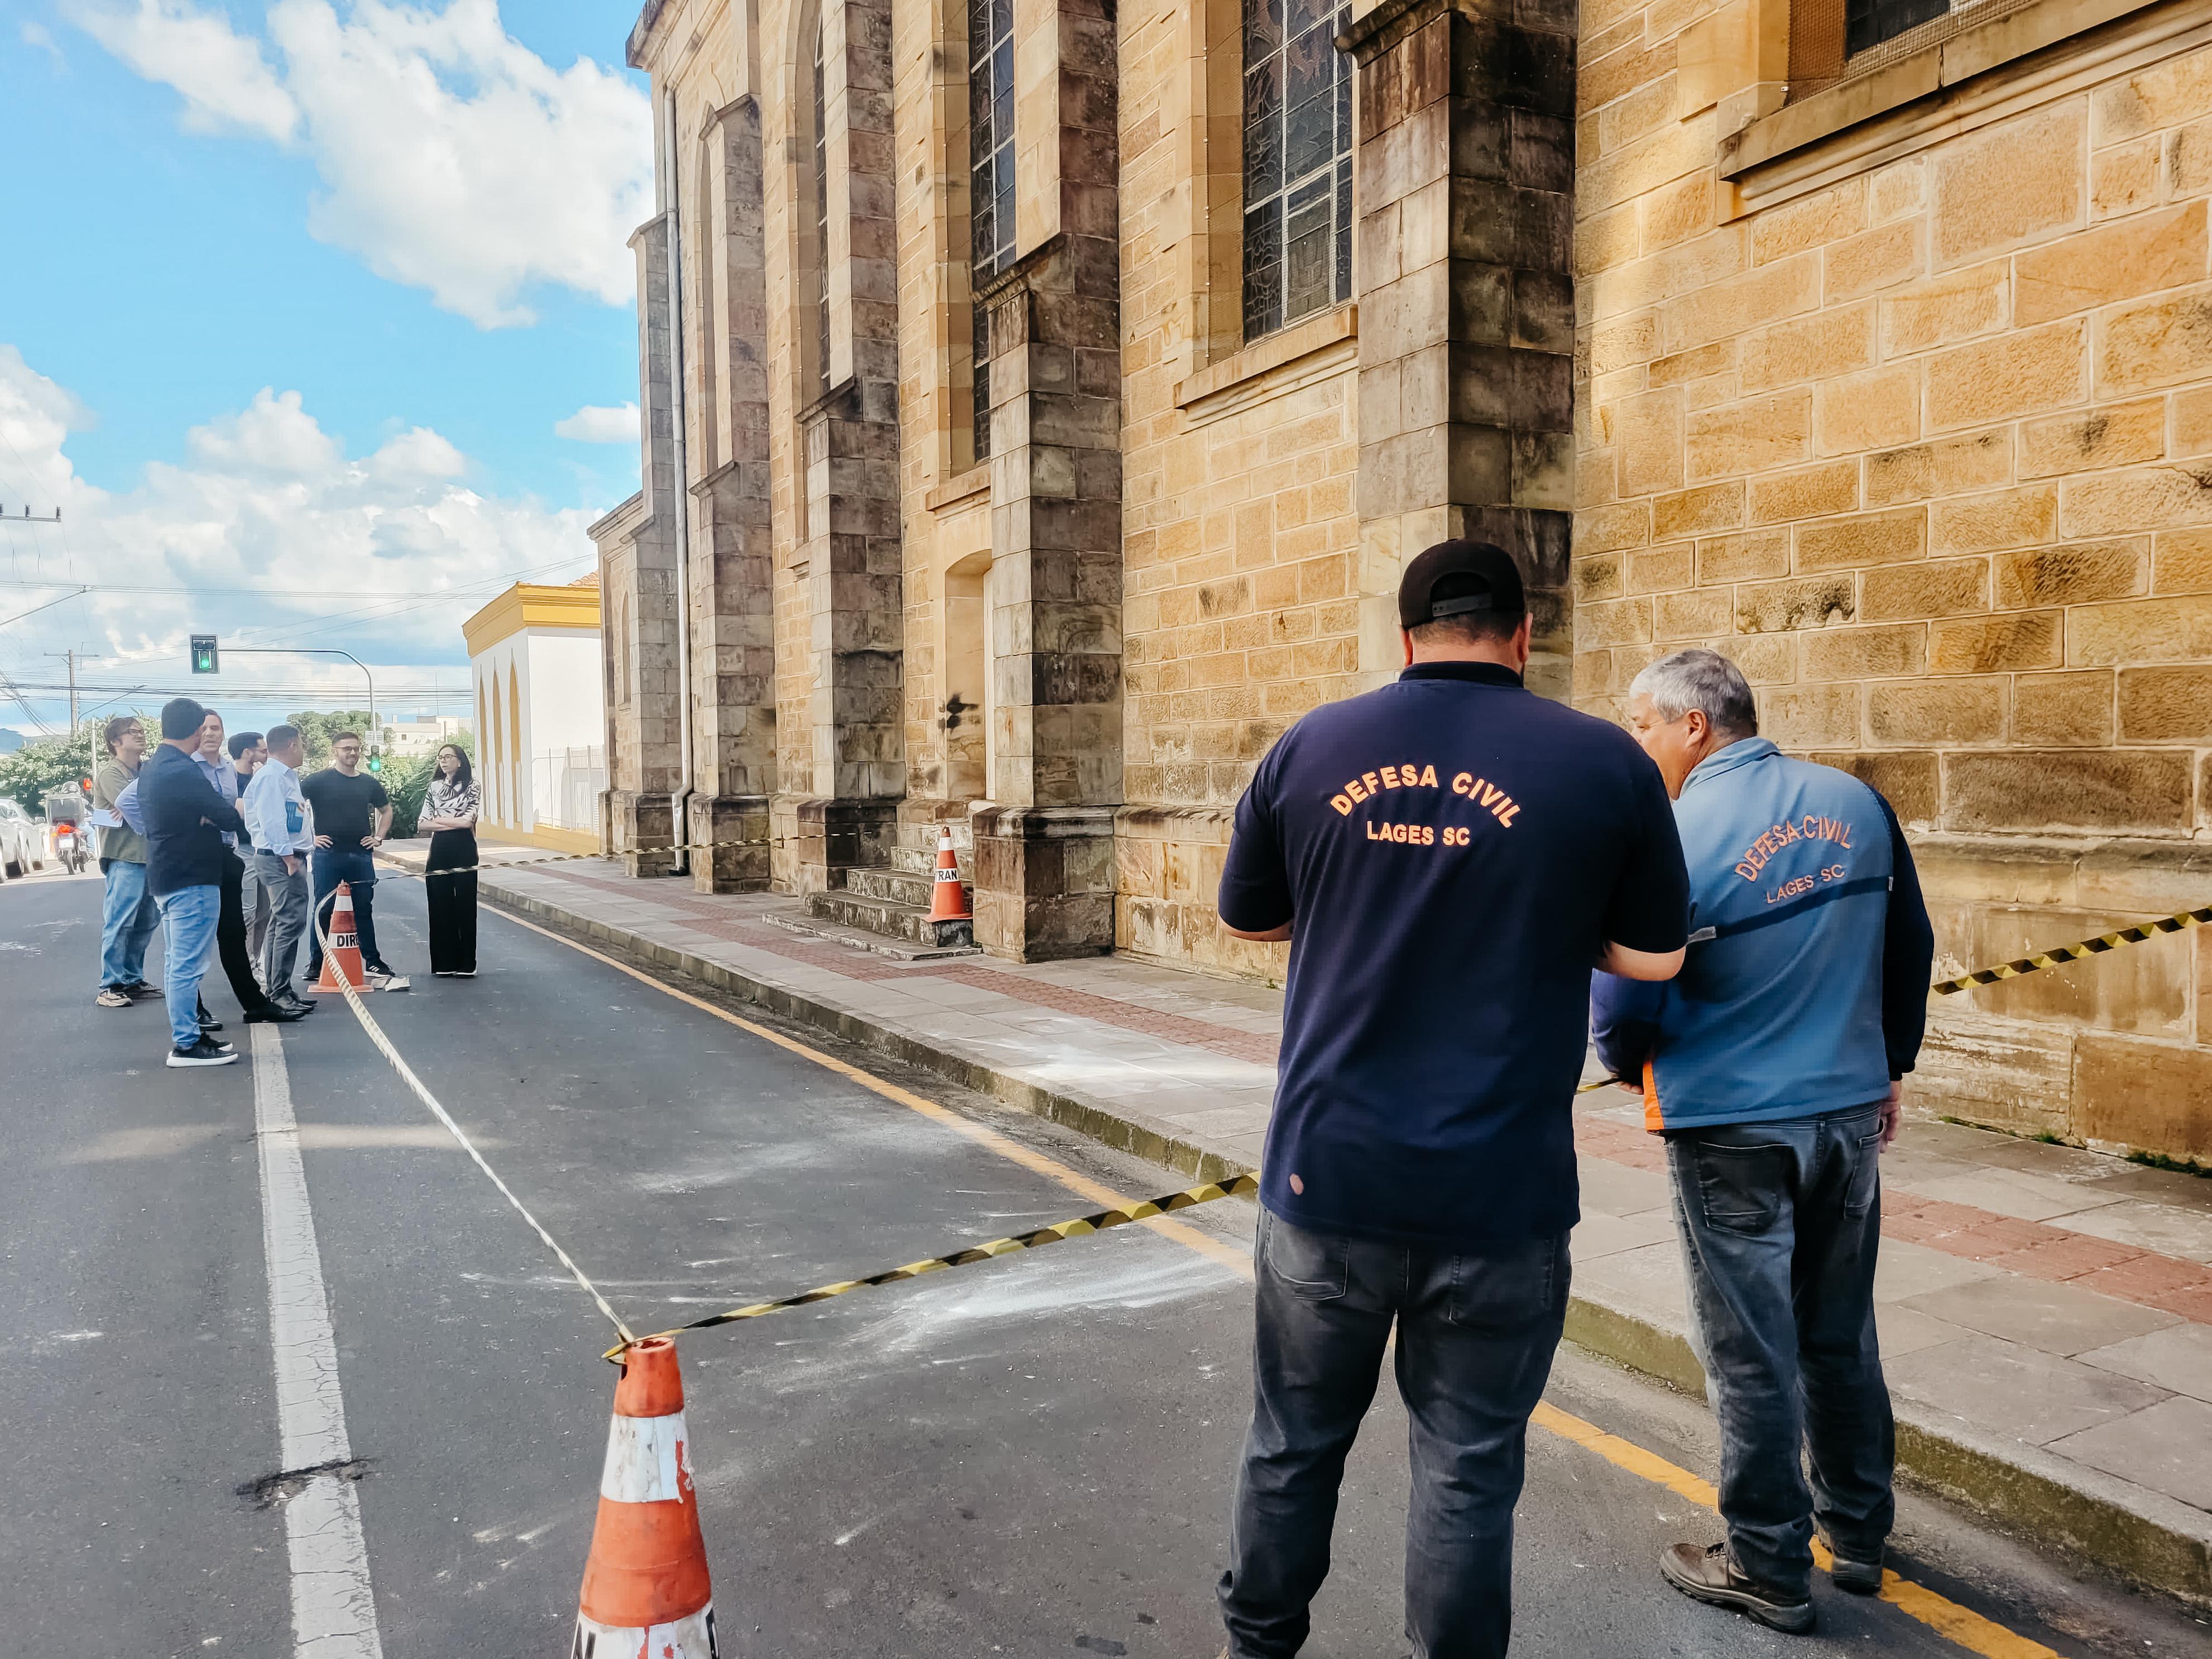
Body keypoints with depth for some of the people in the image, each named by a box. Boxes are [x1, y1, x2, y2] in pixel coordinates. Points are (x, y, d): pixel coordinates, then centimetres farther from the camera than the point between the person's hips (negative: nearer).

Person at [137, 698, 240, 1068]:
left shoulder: (151, 769, 12)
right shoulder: (183, 771, -19)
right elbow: (225, 814, -18)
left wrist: (207, 813, -2)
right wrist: (235, 809, 3)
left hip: (168, 874, 10)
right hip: (193, 879, -10)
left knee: (177, 962, 15)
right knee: (188, 964, -6)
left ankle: (186, 1032, 24)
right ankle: (186, 1045, -3)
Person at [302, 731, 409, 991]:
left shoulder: (369, 783, 10)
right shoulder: (318, 781, -2)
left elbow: (386, 810, 25)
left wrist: (379, 837, 14)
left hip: (361, 855, 3)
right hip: (328, 855, -3)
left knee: (364, 910, 8)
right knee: (324, 910, 3)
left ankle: (372, 962, 15)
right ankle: (316, 964, 12)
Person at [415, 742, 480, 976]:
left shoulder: (471, 786, 0)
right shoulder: (434, 787, 12)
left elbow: (468, 821, -12)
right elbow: (422, 823, 5)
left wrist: (438, 820, -2)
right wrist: (454, 823, -7)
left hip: (463, 851, -4)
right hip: (439, 851, 4)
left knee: (465, 905, -2)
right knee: (440, 906, 4)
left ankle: (466, 964, 3)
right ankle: (445, 962, 11)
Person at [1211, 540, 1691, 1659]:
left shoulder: (1312, 746, -1)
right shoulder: (1603, 762, -6)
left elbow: (1246, 917, 10)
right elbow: (1654, 957, 1)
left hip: (1329, 1175, 2)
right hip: (1498, 1192, -2)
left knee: (1292, 1441, 20)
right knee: (1468, 1469, 13)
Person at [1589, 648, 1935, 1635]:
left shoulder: (1672, 841, -19)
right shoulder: (1856, 803, 0)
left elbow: (1622, 1008, -14)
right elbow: (1911, 948, 10)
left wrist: (1632, 1065, 8)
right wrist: (1888, 1067, 22)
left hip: (1732, 1130, -6)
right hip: (1852, 1113, 6)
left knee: (1752, 1355, 8)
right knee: (1842, 1335, 20)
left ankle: (1769, 1570, 22)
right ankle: (1858, 1535, 36)